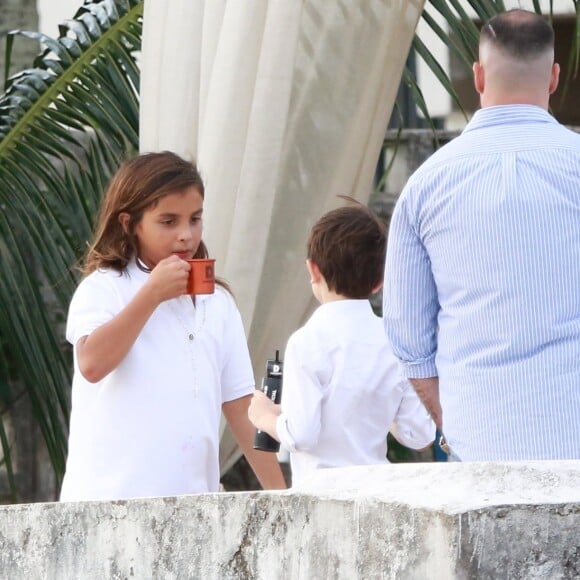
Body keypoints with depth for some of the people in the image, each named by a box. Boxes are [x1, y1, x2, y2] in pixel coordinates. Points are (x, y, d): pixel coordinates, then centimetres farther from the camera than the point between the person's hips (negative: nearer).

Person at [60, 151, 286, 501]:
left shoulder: (218, 304, 15)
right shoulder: (103, 289, 0)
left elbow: (240, 406, 14)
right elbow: (92, 363, -19)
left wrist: (278, 492, 8)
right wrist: (152, 294, -15)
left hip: (193, 502, 5)